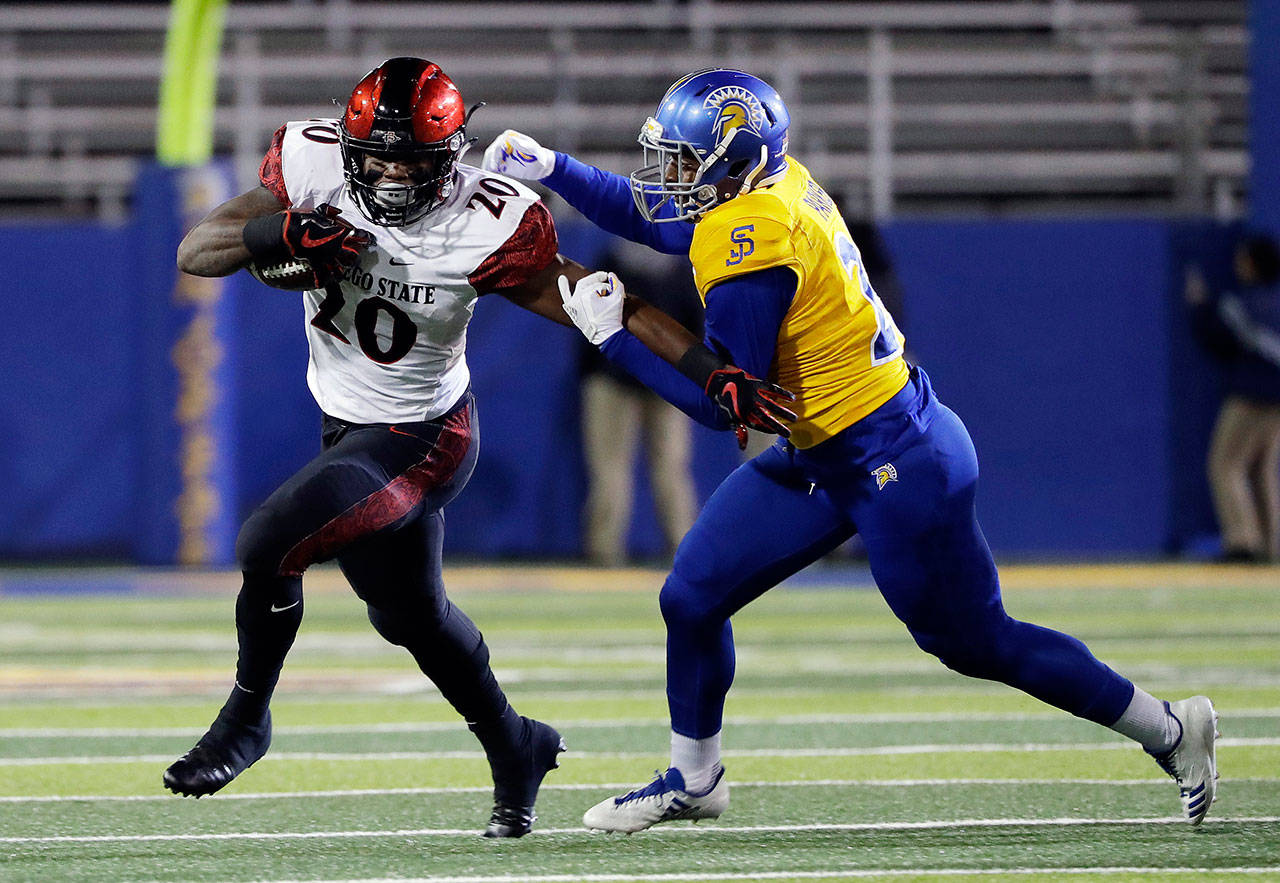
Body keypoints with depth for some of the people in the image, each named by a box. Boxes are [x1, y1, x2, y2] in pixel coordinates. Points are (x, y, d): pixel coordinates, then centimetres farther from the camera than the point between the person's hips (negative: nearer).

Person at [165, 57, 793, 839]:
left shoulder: (487, 225, -25)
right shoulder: (315, 167, -15)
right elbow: (194, 253, -15)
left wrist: (716, 374, -25)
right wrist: (277, 234, -35)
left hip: (420, 440, -6)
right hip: (348, 422, 6)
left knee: (269, 547, -20)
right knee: (410, 613, 19)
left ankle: (246, 719, 4)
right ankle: (515, 753, 41)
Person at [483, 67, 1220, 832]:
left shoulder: (751, 249, -27)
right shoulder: (770, 187, 0)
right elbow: (643, 215, 18)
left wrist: (615, 337, -17)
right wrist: (548, 166, 10)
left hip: (898, 467, -10)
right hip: (822, 458, 10)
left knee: (977, 643, 4)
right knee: (693, 597, 8)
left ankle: (1171, 730, 19)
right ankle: (693, 783, 27)